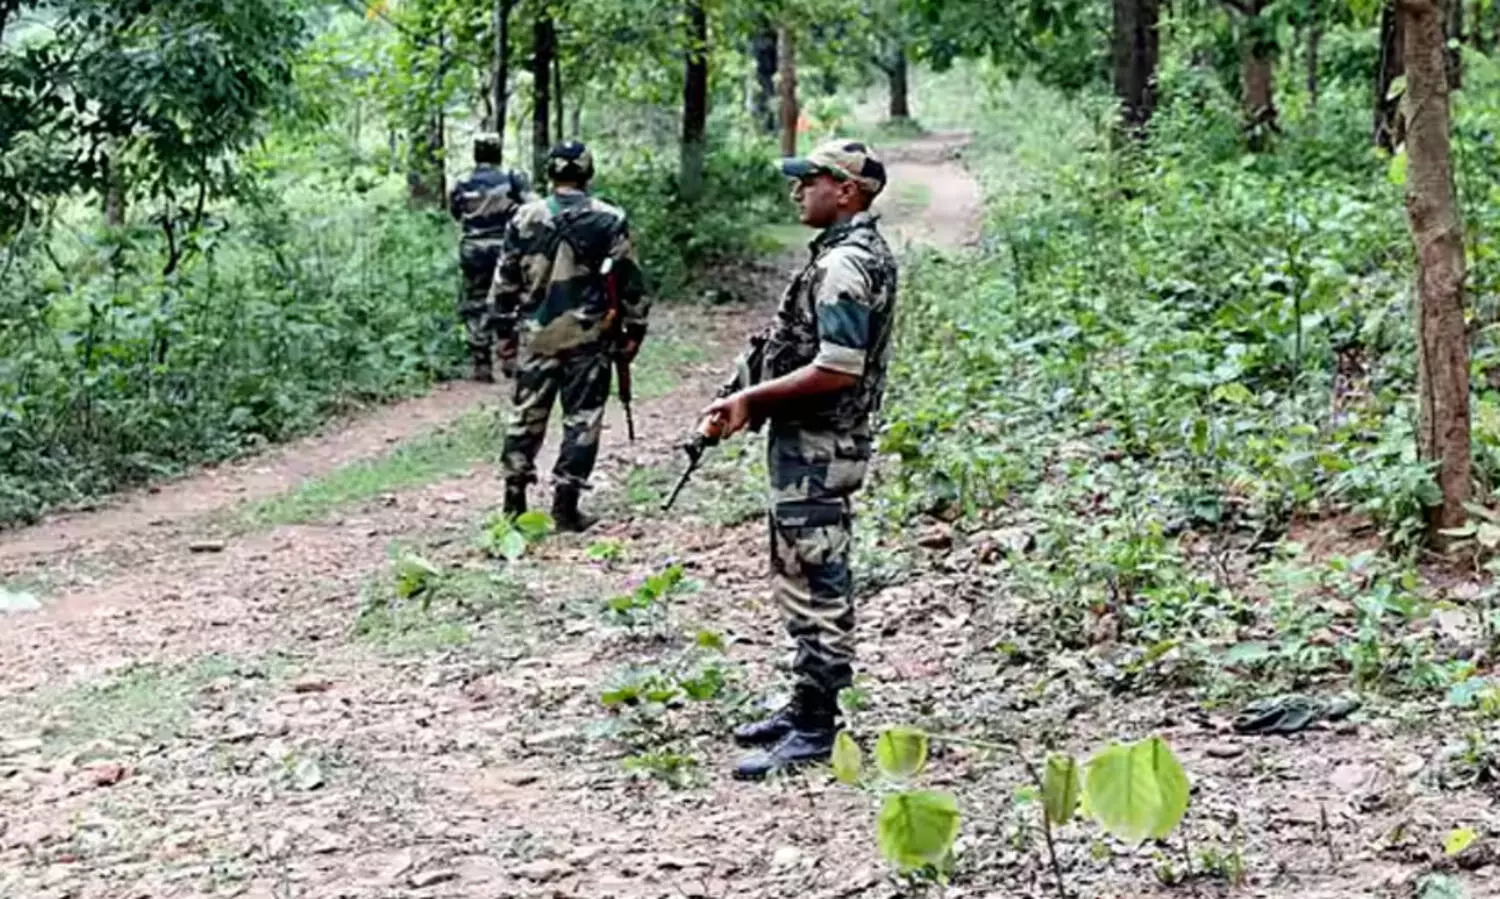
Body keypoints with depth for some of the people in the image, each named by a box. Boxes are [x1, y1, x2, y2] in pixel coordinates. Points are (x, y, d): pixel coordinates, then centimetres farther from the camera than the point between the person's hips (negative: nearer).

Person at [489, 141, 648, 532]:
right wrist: (634, 330, 7)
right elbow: (630, 281, -2)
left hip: (535, 334, 2)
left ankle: (514, 499, 16)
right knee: (581, 419, 4)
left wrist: (505, 331, 13)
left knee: (527, 414, 13)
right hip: (588, 337, -2)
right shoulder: (609, 221, -4)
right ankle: (566, 504, 1)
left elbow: (504, 281, 5)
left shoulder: (525, 218, 1)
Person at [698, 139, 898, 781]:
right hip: (809, 444, 11)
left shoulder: (845, 264, -19)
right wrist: (747, 397, 10)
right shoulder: (854, 251, 14)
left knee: (815, 587, -5)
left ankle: (814, 730, 0)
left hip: (817, 449, -11)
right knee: (801, 578, 18)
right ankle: (808, 705, 28)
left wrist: (752, 397, -17)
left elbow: (836, 371, -26)